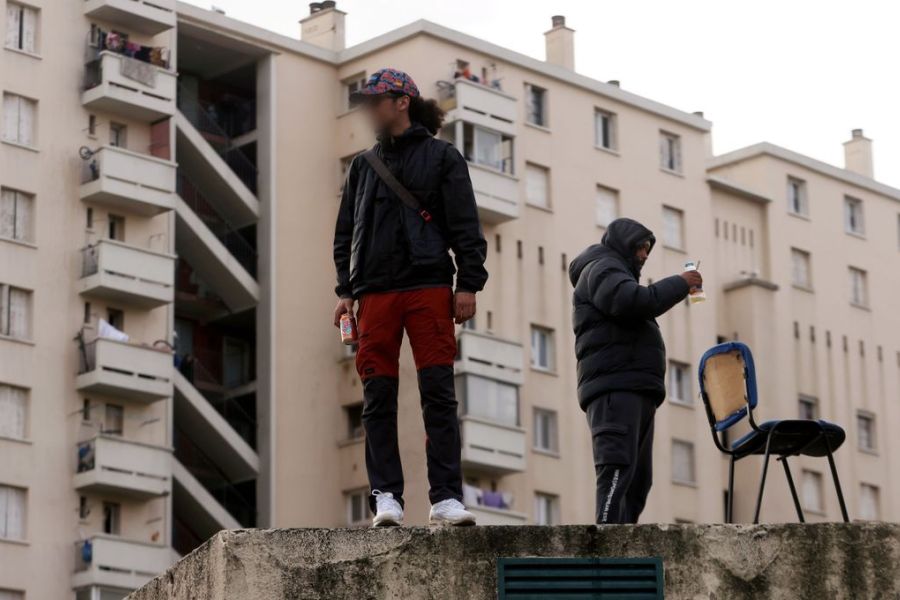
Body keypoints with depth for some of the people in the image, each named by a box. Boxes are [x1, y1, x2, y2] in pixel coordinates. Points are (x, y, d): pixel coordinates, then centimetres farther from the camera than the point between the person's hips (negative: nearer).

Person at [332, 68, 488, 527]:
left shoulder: (442, 157, 9)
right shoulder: (363, 165, 20)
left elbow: (466, 227, 4)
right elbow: (345, 233, 20)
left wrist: (468, 285, -5)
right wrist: (345, 290, 8)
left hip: (429, 287, -3)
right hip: (375, 292, 4)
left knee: (439, 394, -8)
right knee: (378, 398, -2)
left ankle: (446, 497, -10)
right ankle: (386, 497, -2)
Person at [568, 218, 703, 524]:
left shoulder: (616, 273, 33)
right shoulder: (602, 269, 0)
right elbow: (634, 301, -19)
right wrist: (680, 283, -10)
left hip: (634, 389, 11)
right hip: (615, 387, -11)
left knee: (637, 479, 6)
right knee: (617, 470, -21)